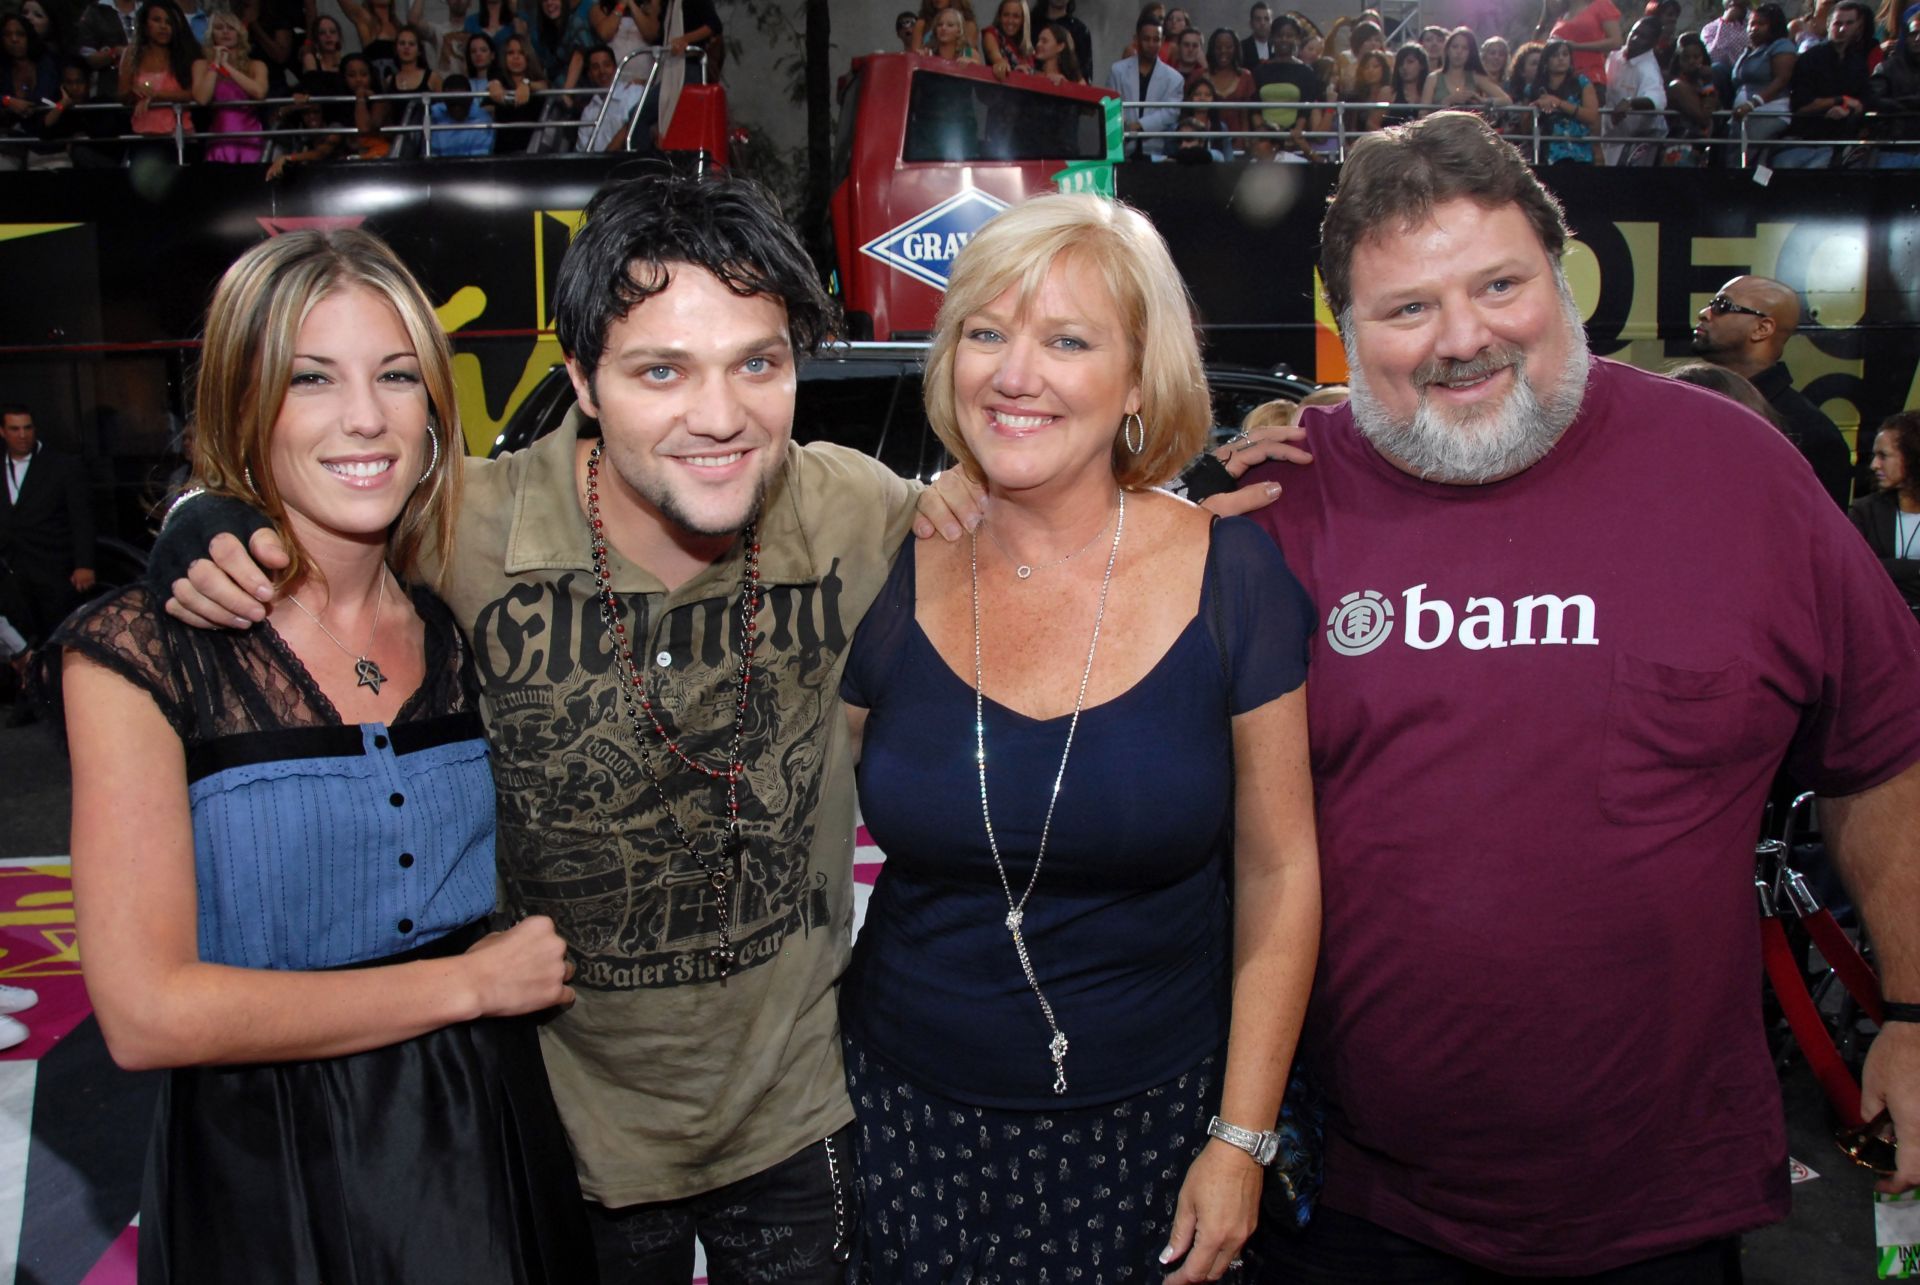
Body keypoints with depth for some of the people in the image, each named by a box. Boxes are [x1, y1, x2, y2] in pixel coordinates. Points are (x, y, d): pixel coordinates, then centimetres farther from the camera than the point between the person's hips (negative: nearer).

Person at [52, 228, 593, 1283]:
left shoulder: (459, 633, 1)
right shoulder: (141, 653, -12)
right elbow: (146, 1013, -18)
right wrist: (474, 981, -15)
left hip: (491, 1150, 4)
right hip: (268, 1182, -4)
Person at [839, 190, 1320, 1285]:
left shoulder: (1231, 578, -10)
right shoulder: (891, 578, -6)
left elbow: (1278, 870, -4)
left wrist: (1242, 1139, -4)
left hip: (1148, 1117, -1)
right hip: (911, 1112, 2)